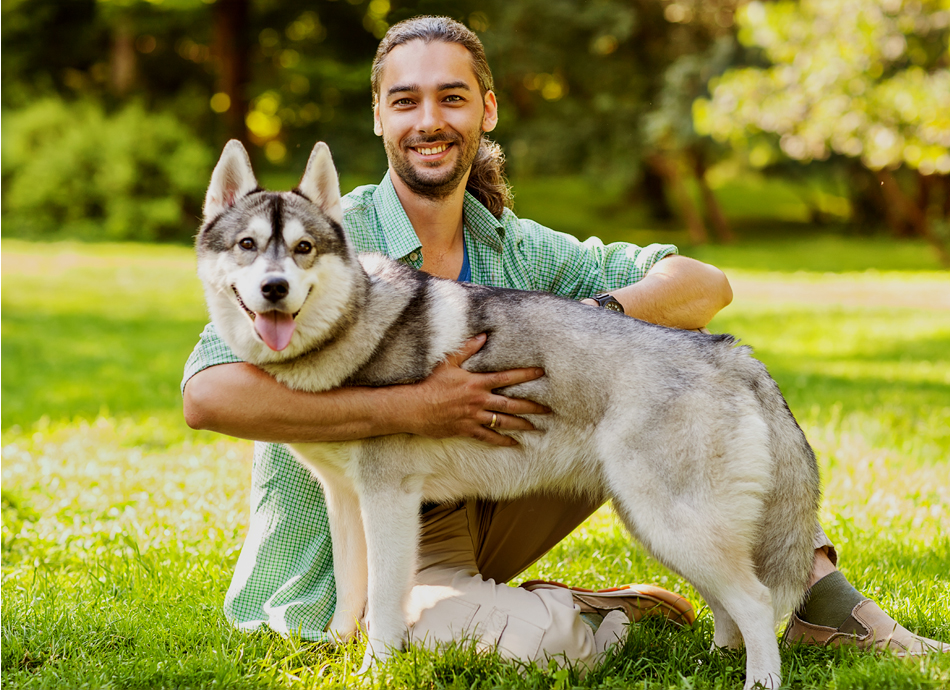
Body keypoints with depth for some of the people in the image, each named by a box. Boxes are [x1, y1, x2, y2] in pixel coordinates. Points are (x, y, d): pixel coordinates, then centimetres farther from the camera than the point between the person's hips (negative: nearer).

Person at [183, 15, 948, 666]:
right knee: (546, 636, -36)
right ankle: (618, 612, 0)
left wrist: (598, 312, -22)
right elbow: (208, 394, -31)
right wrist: (412, 408, -35)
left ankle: (812, 592, -3)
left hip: (475, 520, 6)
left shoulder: (516, 249, 1)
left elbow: (707, 285, 0)